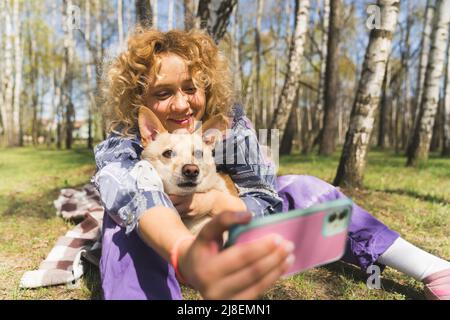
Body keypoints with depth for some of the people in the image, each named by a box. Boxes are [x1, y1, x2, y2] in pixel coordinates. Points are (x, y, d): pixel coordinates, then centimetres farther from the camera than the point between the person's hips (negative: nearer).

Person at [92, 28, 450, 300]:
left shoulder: (228, 118, -21)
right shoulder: (121, 149, -29)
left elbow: (266, 195, -16)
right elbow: (140, 206, -52)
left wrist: (215, 200, -35)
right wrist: (185, 256, -74)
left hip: (223, 231, 2)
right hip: (159, 243, -1)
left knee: (301, 189, -15)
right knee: (124, 220, -35)